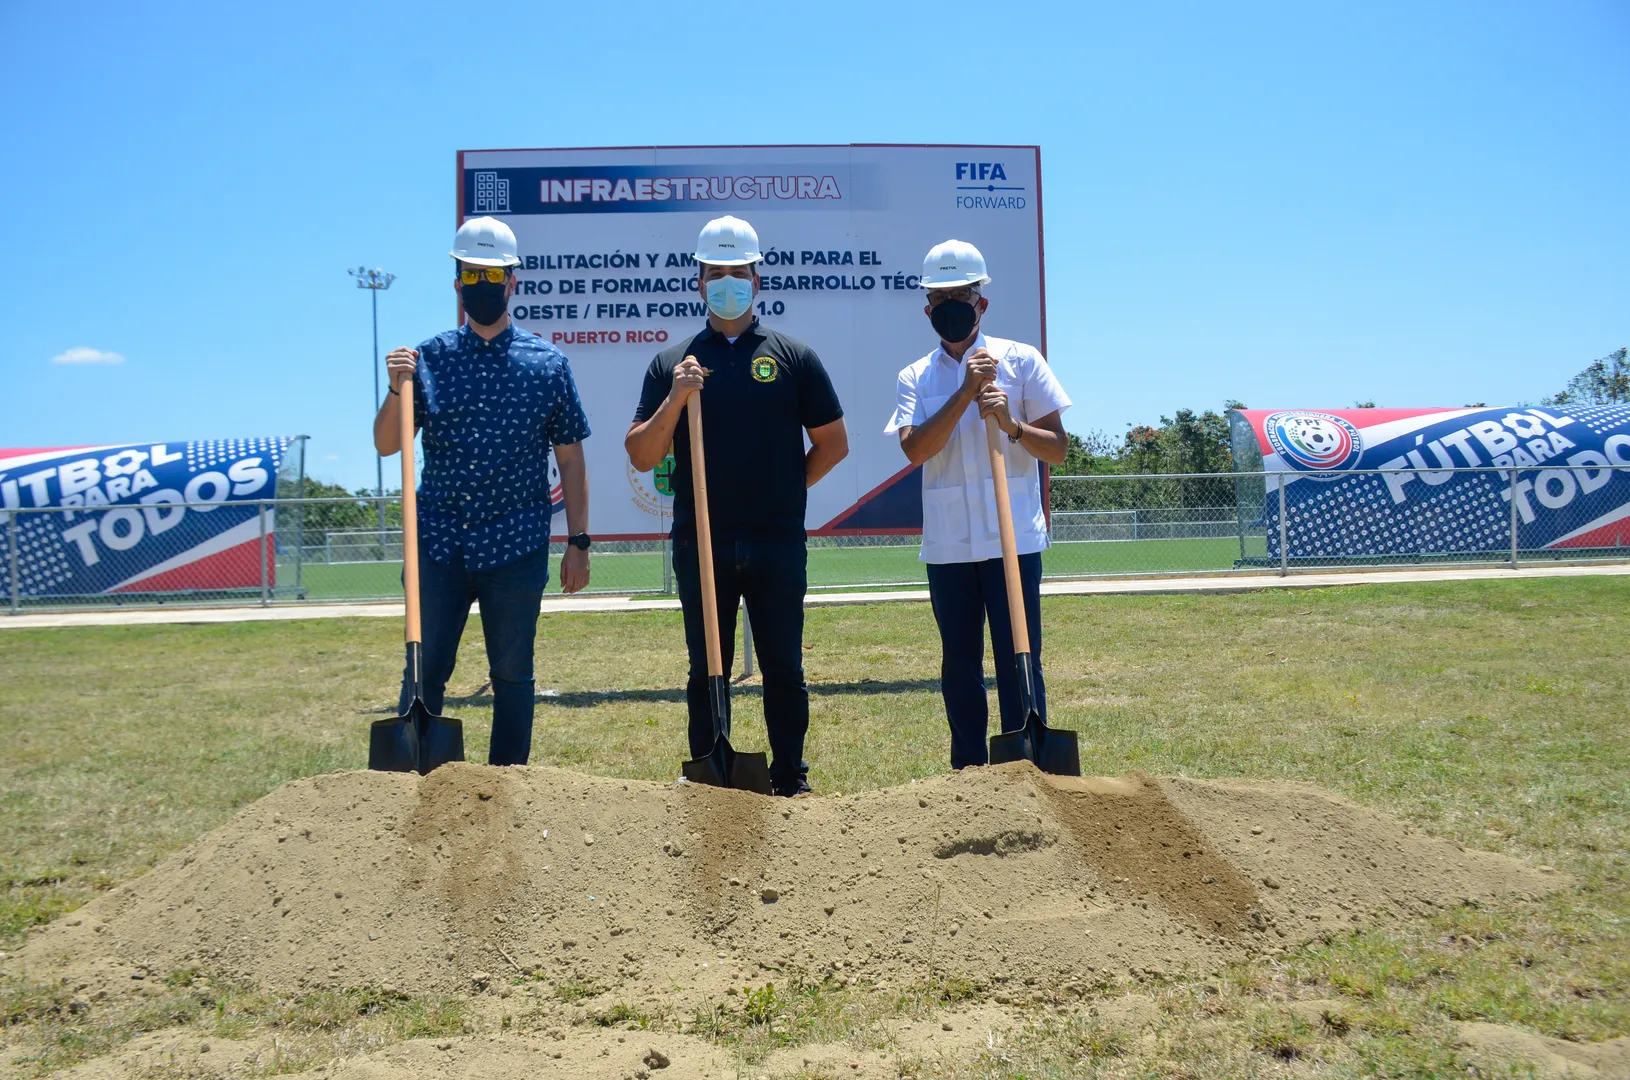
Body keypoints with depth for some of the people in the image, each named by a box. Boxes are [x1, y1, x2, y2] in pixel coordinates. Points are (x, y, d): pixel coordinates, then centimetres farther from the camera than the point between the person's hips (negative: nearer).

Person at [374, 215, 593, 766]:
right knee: (424, 671, 5)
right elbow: (386, 444, 5)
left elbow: (570, 458, 4)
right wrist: (397, 388, -13)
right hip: (439, 545, 1)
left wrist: (578, 542, 1)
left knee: (513, 675, 9)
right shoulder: (428, 358, 6)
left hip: (516, 548, -1)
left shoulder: (547, 363, 3)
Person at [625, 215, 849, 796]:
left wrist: (786, 489, 8)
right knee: (706, 671, 9)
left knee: (783, 669, 7)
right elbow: (641, 457, 0)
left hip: (778, 544, 0)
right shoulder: (672, 364, 7)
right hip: (700, 544, 1)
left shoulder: (793, 356, 6)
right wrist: (674, 399, -12)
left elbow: (833, 443, 11)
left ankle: (792, 781, 18)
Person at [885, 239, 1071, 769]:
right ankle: (968, 771, 22)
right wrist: (966, 392, -15)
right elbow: (915, 449, -9)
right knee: (959, 664, 10)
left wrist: (1012, 425, -17)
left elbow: (1058, 448, 1)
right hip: (947, 542, 2)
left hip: (1013, 538, -2)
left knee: (1019, 660, -3)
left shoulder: (1020, 361, 4)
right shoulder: (915, 377, 9)